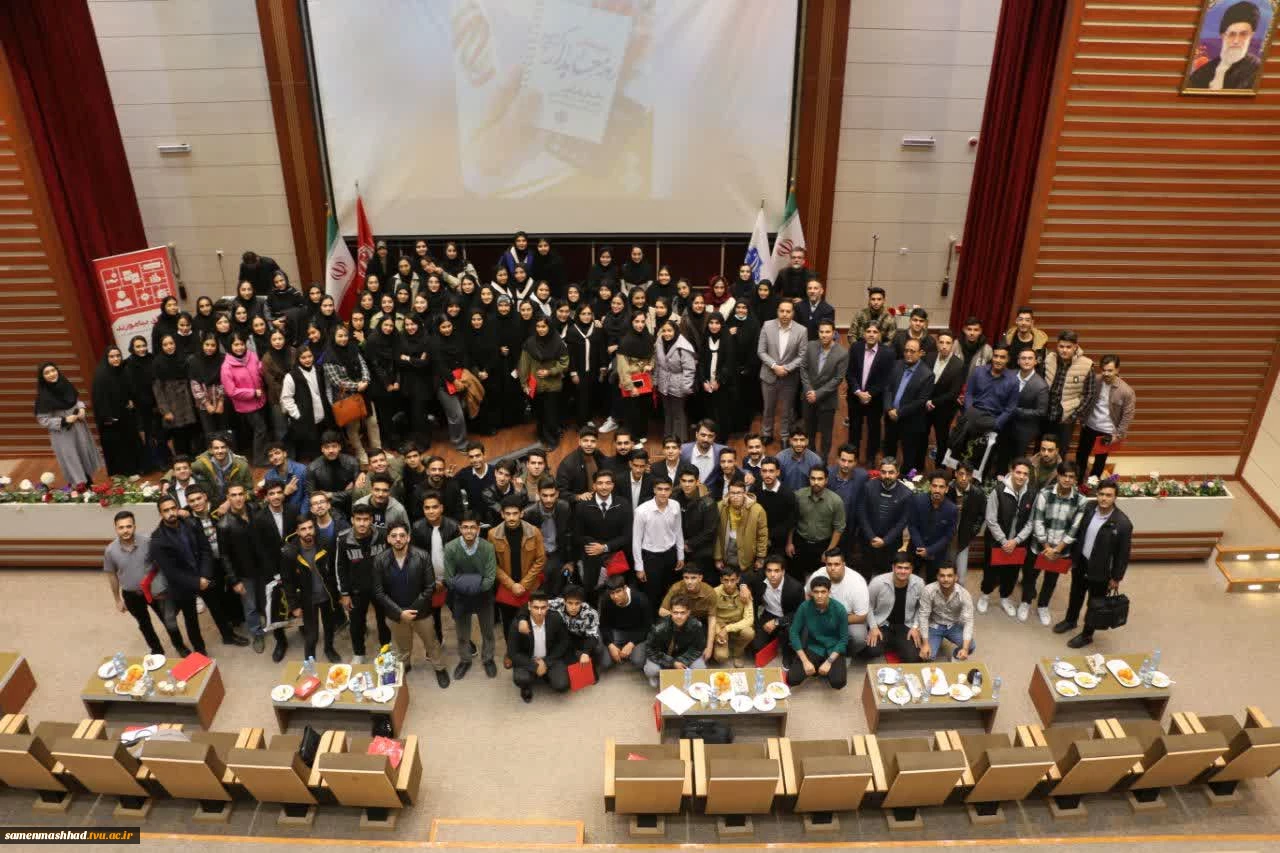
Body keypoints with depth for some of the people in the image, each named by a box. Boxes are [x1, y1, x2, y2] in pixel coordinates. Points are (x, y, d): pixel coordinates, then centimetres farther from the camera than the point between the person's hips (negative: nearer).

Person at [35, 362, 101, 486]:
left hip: (79, 428, 5)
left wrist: (81, 408, -6)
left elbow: (77, 400, 15)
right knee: (71, 462, 0)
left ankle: (89, 483, 35)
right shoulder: (43, 396, -16)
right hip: (62, 434, -5)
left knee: (85, 457, 17)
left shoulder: (67, 386, -3)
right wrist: (64, 420, -21)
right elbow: (43, 420, -13)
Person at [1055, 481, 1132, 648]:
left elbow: (1123, 553, -15)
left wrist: (1116, 577, -10)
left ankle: (1087, 634, 36)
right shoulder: (1089, 508, -11)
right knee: (1076, 595, 26)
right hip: (1080, 562, 5)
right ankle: (1070, 620, 51)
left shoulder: (1123, 523, -25)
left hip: (1100, 570, -5)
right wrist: (1073, 556, 9)